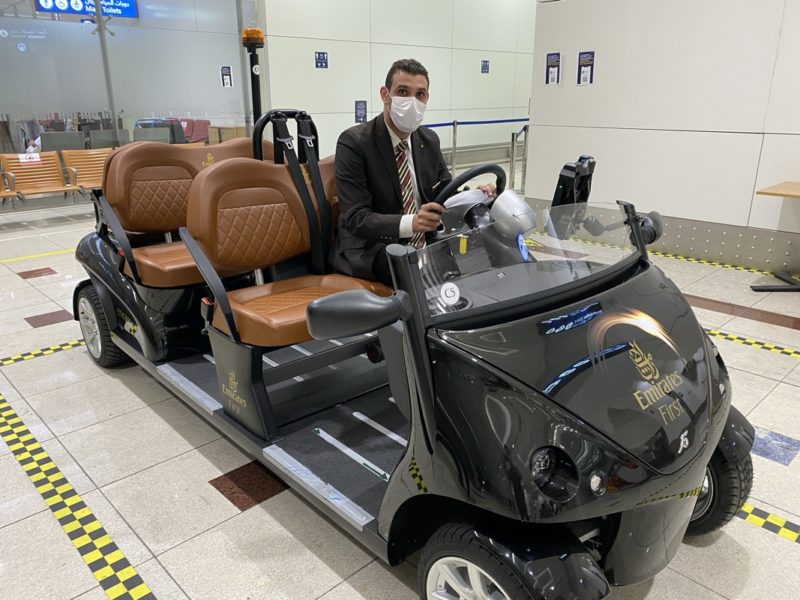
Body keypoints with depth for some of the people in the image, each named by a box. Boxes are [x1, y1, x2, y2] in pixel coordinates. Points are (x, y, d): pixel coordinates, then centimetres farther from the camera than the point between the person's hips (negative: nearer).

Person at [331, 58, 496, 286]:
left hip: (425, 246, 7)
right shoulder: (354, 142, -13)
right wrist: (409, 223, -39)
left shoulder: (429, 140, 7)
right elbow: (355, 218, -21)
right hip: (370, 251, -6)